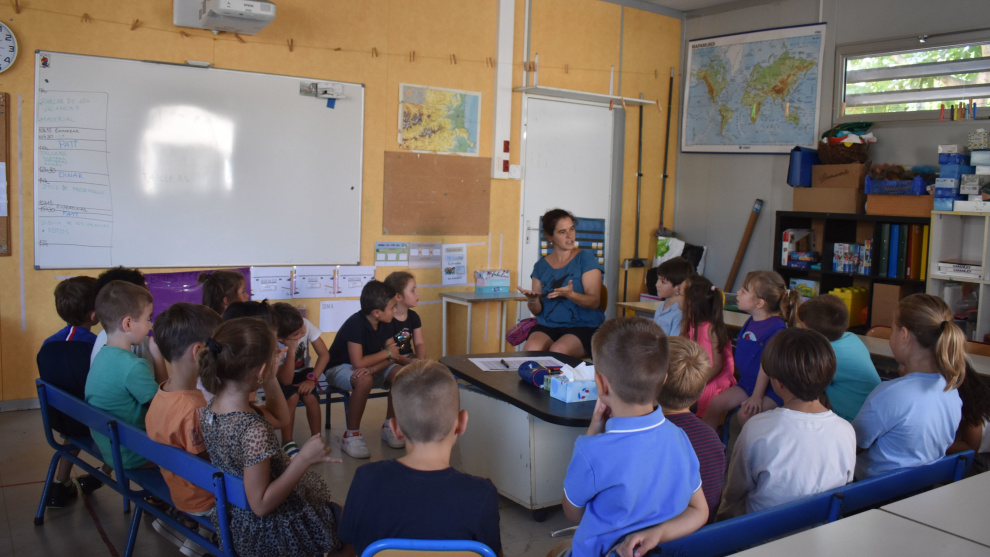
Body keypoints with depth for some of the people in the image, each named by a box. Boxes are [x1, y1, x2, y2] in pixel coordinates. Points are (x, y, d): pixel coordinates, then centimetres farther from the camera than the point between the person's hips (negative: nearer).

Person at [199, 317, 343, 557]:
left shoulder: (212, 408, -8)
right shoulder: (254, 430, -34)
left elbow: (278, 418, 7)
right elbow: (261, 505, -28)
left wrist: (271, 381, -6)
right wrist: (303, 459, -29)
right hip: (275, 529, -8)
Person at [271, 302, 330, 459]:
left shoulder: (306, 325, -25)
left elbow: (324, 354, -16)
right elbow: (286, 380, -33)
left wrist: (312, 379, -26)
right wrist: (292, 349, -41)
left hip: (303, 372, 2)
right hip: (281, 377, -2)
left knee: (310, 397, -26)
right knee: (292, 396, -30)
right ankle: (287, 443, -14)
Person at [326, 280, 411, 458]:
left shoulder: (385, 324, -4)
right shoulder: (356, 324, -27)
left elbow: (392, 356, -7)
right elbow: (358, 363, -32)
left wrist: (373, 368, -28)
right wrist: (386, 353, -18)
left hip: (370, 366, 7)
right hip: (340, 368, -7)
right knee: (365, 380, -39)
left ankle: (389, 427, -2)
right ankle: (352, 436, -23)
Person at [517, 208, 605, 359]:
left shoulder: (585, 259, 2)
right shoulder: (541, 266, 12)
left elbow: (594, 302, -7)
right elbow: (537, 311, 12)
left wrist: (570, 294, -26)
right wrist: (532, 300, -11)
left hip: (583, 325, -3)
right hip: (547, 326, 3)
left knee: (558, 350, -33)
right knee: (531, 348, -29)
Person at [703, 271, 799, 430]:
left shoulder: (777, 328, -20)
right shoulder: (751, 322, 6)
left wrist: (756, 396, -21)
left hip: (771, 389, -8)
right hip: (746, 382, 8)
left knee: (746, 414, -27)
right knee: (716, 403, -6)